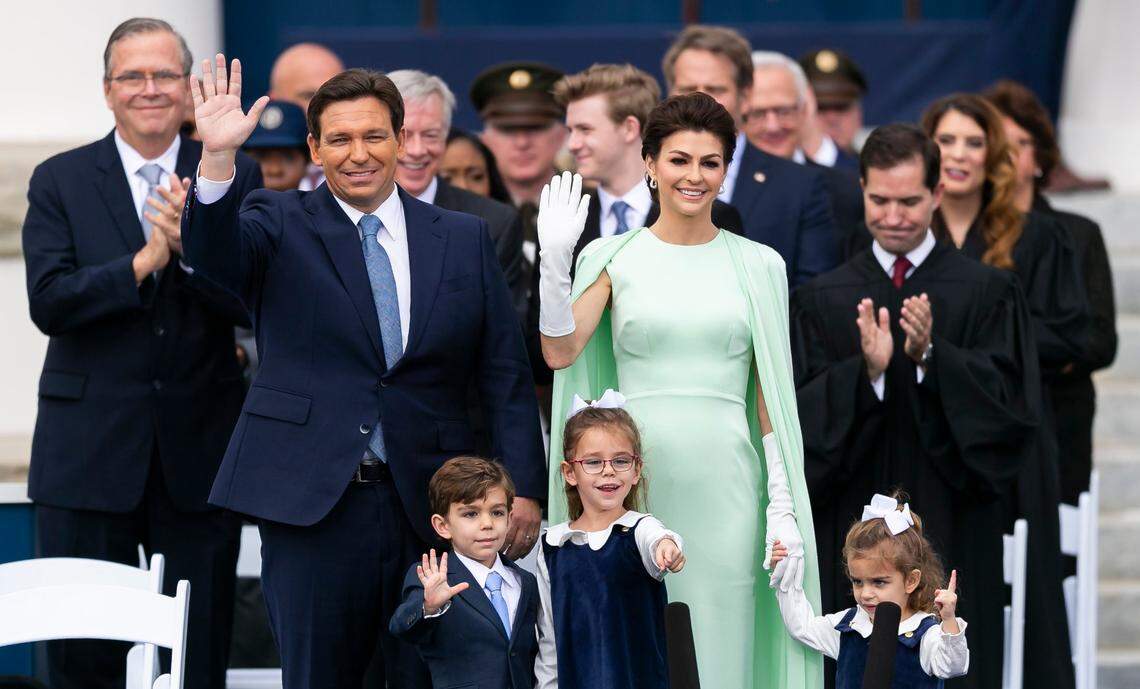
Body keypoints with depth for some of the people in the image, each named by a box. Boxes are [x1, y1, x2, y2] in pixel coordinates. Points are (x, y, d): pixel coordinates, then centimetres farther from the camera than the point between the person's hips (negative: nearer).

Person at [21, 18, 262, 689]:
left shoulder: (235, 176, 4)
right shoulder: (61, 181, 3)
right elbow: (49, 302, -9)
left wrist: (188, 249, -20)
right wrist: (143, 261, -19)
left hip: (199, 450, 1)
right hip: (89, 452, -1)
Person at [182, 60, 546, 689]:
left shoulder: (464, 239, 10)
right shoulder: (283, 225, 4)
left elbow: (505, 377, 9)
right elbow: (216, 253, -18)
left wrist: (524, 490, 1)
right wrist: (218, 158, -35)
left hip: (430, 499, 2)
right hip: (312, 500, -2)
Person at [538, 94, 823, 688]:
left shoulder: (758, 265, 8)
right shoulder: (612, 257, 5)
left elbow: (770, 397, 7)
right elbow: (560, 352, -8)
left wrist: (784, 508, 1)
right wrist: (555, 261, -20)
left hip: (724, 486, 1)